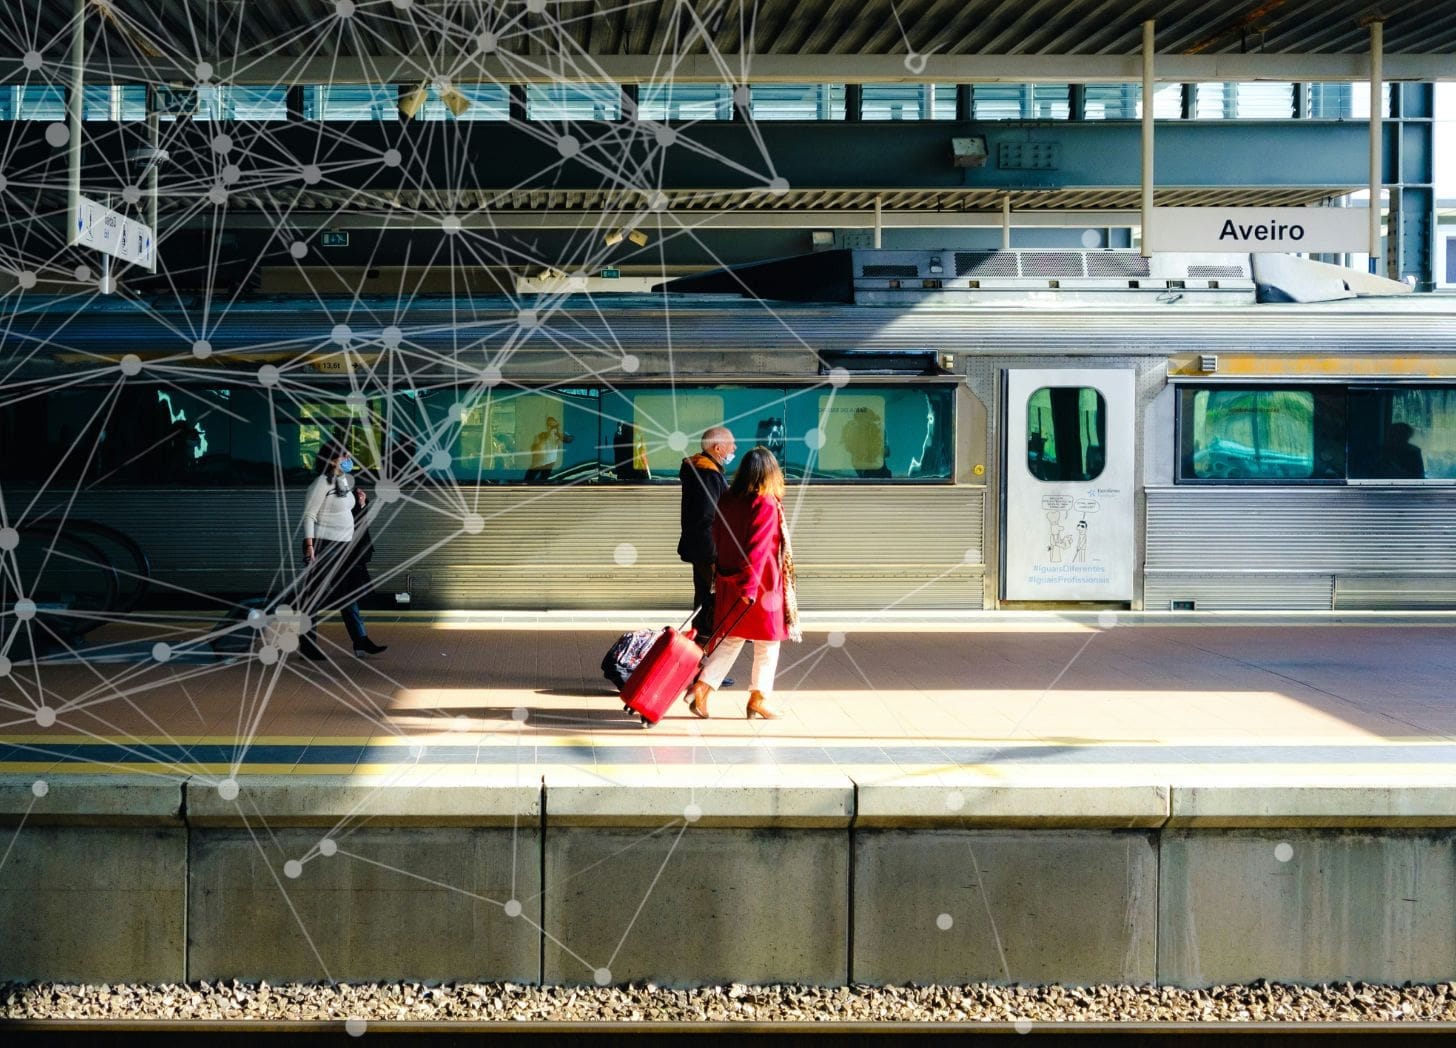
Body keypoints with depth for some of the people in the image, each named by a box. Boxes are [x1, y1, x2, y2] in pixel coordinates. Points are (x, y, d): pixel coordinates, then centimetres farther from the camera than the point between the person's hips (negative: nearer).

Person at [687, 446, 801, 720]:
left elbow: (717, 539, 14)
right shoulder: (766, 504, -16)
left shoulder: (726, 500, 4)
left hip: (728, 582, 6)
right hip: (761, 584, -6)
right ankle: (759, 698, 15)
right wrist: (750, 585, -24)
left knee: (731, 639, 14)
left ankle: (701, 687, 3)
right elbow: (757, 548, -22)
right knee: (767, 642, 9)